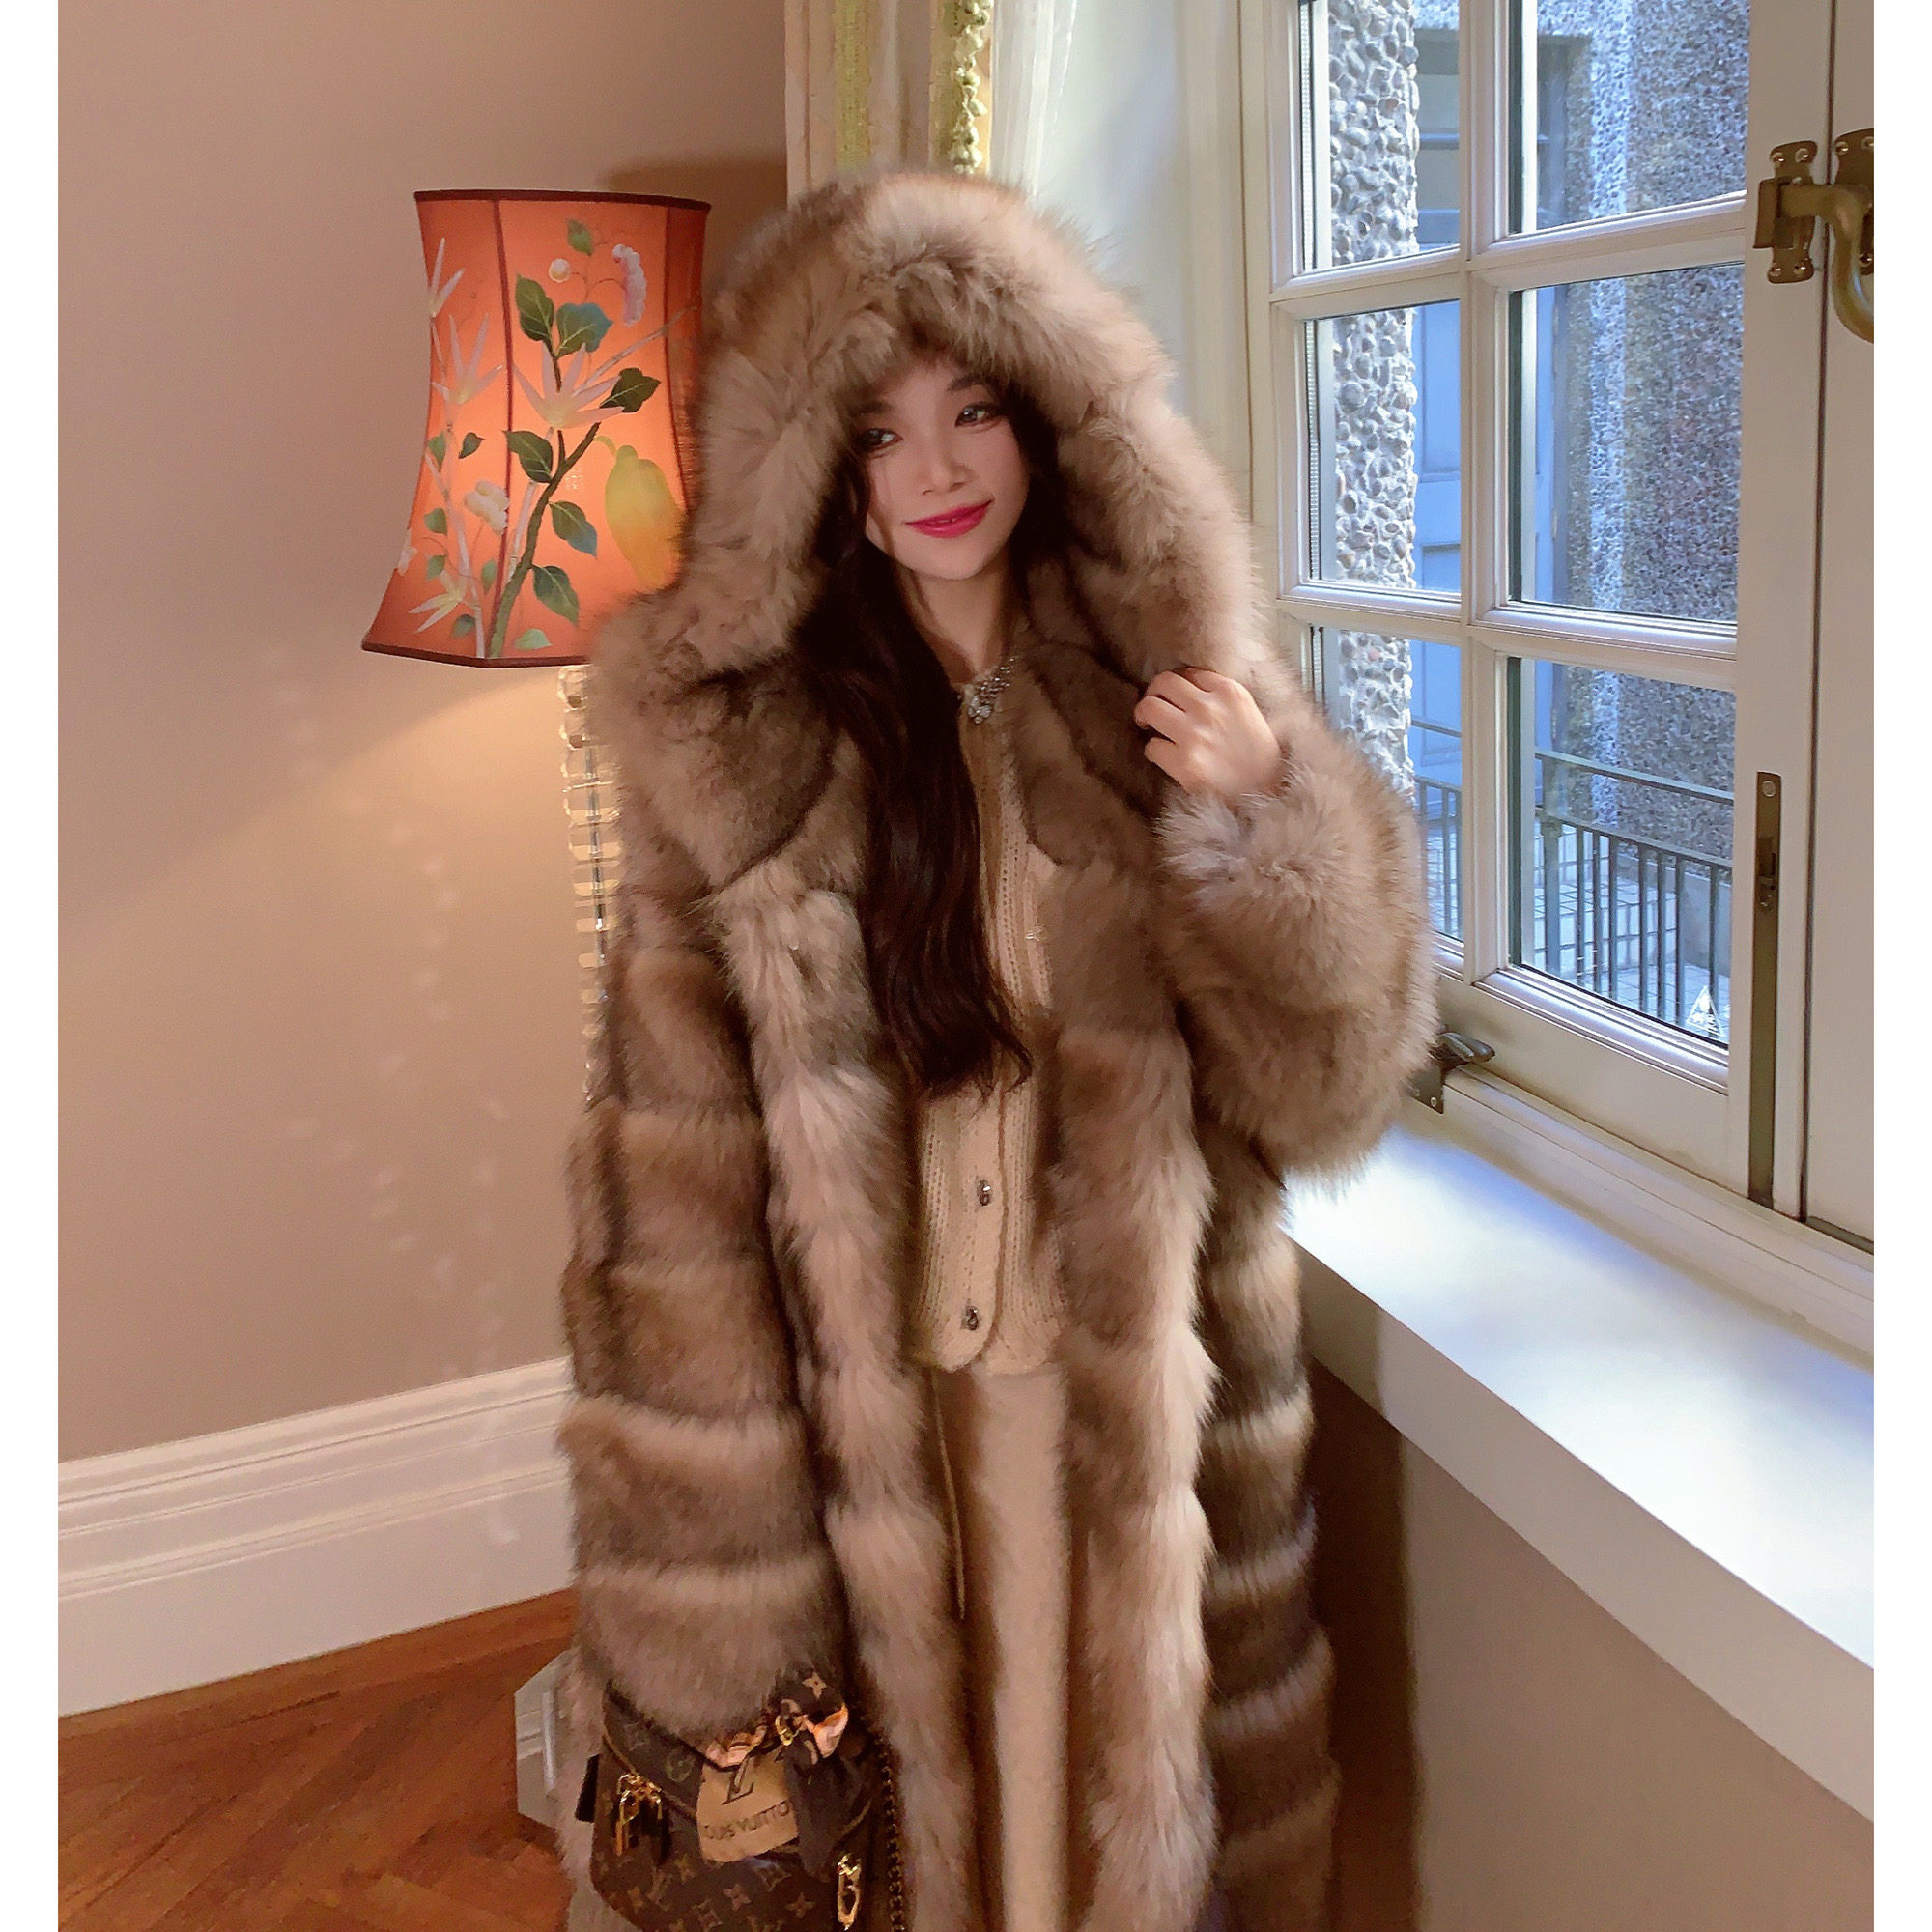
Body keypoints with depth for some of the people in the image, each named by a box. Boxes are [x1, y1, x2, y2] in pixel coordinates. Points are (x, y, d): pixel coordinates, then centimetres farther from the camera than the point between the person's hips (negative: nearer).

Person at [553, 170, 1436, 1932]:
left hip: (1128, 1392, 1)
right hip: (855, 1409, -1)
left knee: (1121, 1779, 14)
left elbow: (1328, 1088, -1)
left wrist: (1264, 821, -18)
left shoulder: (1168, 694, -2)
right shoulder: (738, 739, -6)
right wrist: (711, 1580, -8)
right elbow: (679, 1162, -7)